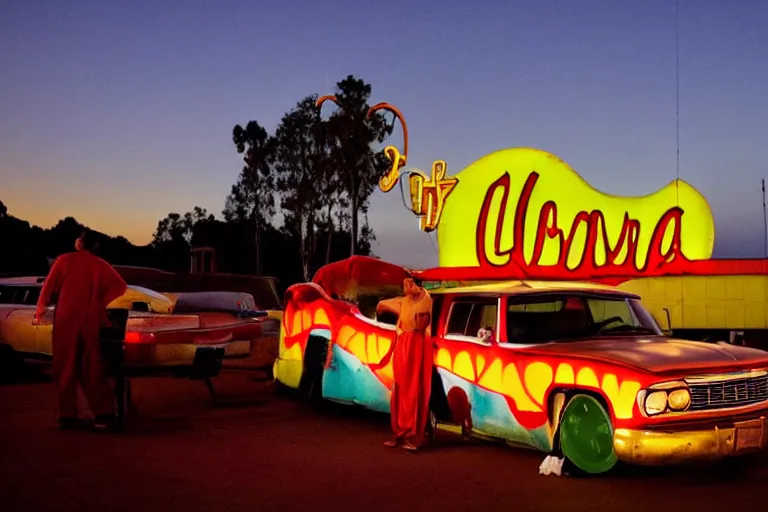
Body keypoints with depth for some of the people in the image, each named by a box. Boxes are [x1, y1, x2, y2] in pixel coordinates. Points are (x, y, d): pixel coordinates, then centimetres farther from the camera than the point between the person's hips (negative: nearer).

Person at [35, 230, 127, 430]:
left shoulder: (64, 260, -1)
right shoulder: (100, 265, 4)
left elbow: (50, 286, 1)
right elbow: (120, 286, -2)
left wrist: (41, 308, 15)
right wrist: (102, 301, 9)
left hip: (66, 320, -2)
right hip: (90, 322, 2)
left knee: (66, 368, 6)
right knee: (92, 369, 6)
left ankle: (67, 415, 4)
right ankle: (105, 413, -3)